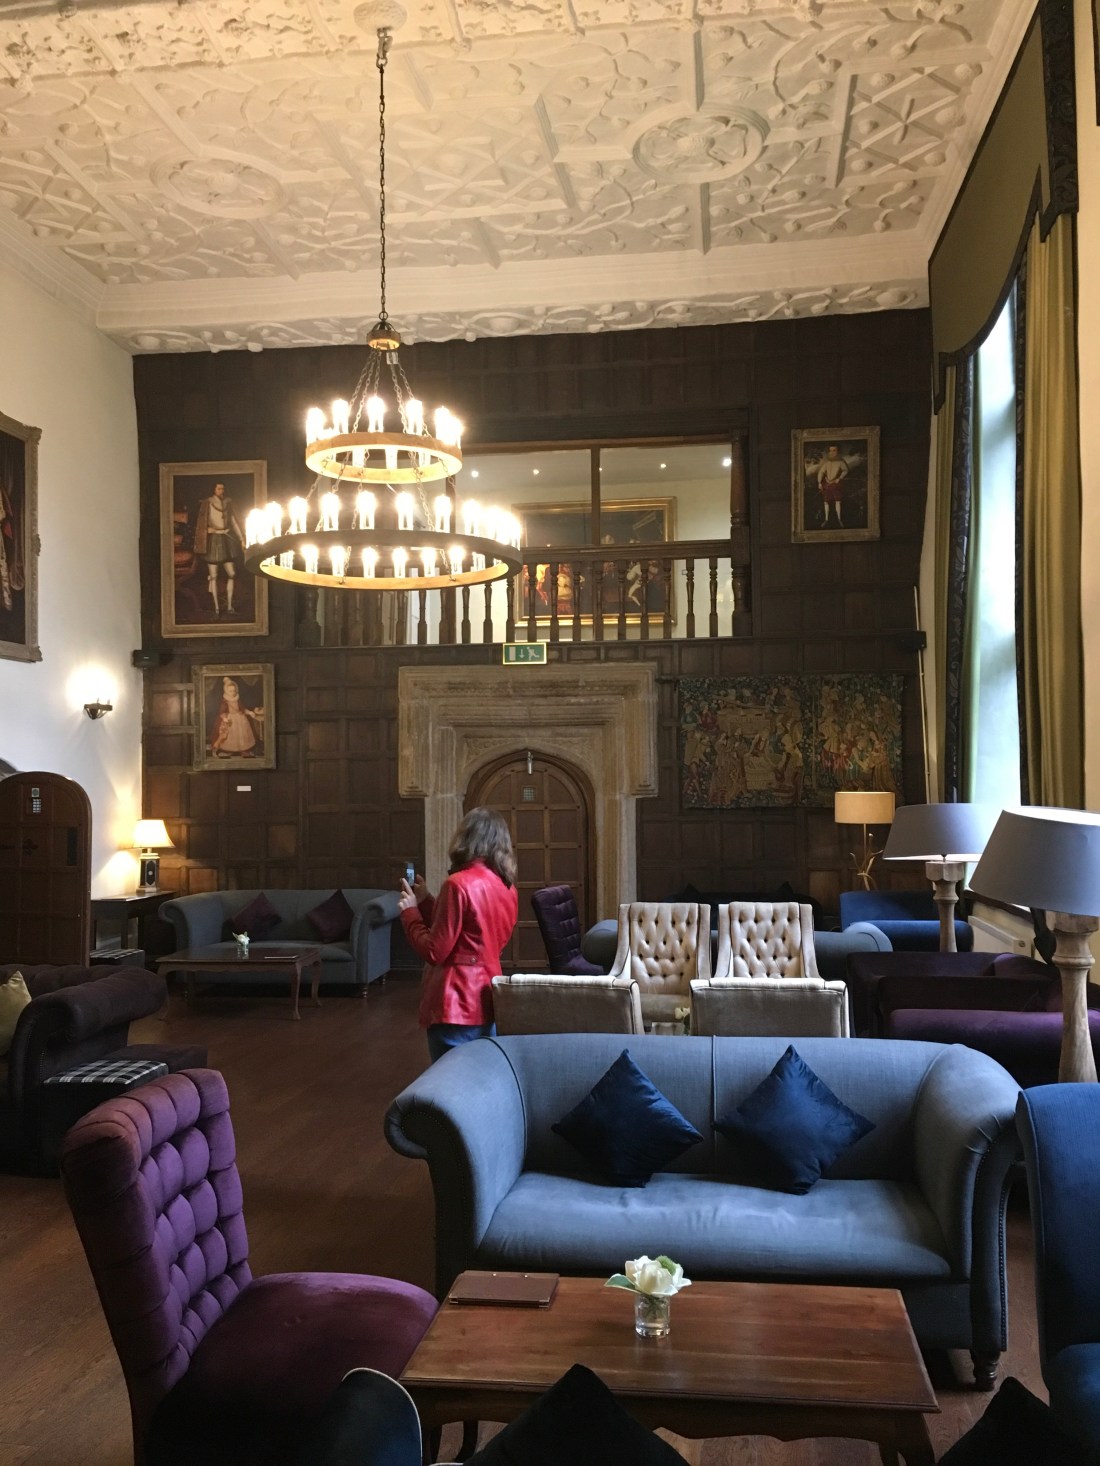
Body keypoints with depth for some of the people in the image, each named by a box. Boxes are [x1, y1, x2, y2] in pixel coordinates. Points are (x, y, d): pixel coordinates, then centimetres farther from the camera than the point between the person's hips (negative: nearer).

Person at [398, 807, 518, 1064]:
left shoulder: (459, 884, -17)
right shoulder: (507, 887, 7)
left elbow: (435, 951, -16)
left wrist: (410, 911, -2)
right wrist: (426, 900, 16)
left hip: (457, 1007, -8)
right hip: (488, 1002, 8)